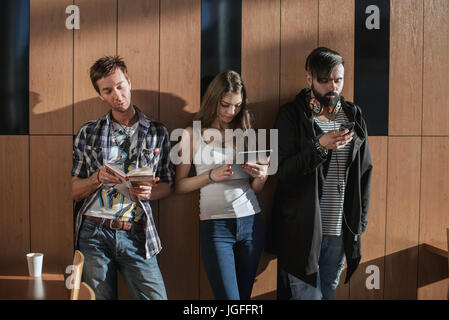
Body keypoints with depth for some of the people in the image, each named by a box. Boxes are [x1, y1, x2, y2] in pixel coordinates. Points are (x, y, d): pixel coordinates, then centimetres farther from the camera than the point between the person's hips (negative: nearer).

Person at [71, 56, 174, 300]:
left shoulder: (158, 133, 9)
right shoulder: (88, 133, 9)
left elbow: (167, 186, 12)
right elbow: (75, 191, 9)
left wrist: (149, 192, -9)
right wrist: (97, 178, -11)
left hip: (136, 236, 0)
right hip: (93, 233, 1)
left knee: (156, 296, -6)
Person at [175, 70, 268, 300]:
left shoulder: (245, 132, 10)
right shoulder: (194, 133, 0)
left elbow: (255, 188, 14)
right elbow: (179, 185, -2)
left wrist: (261, 176, -7)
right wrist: (211, 176, -15)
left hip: (251, 222, 4)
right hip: (216, 226, -3)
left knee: (245, 295, 11)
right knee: (228, 296, -5)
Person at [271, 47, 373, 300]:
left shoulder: (353, 115, 8)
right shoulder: (292, 115, -4)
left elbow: (364, 170, 13)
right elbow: (283, 171, -10)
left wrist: (360, 220, 9)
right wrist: (320, 146, -23)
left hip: (341, 230, 4)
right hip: (303, 229, -4)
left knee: (329, 292, 14)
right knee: (308, 295, 0)